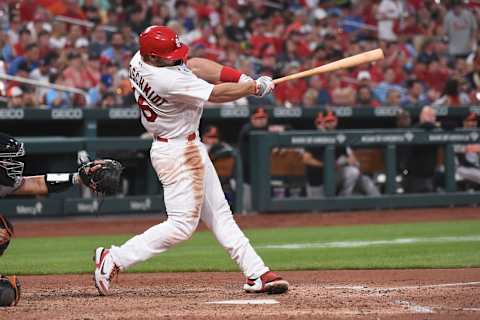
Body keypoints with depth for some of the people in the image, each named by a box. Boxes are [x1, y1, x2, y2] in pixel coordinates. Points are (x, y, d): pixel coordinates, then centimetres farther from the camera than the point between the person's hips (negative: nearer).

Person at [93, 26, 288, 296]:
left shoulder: (140, 60, -3)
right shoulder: (168, 80, -29)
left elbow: (194, 65, 4)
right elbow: (218, 94, -21)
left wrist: (243, 78, -4)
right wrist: (256, 87, -6)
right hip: (179, 153, -11)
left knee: (219, 215, 11)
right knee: (182, 224, -7)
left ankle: (257, 274, 14)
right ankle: (114, 260, -4)